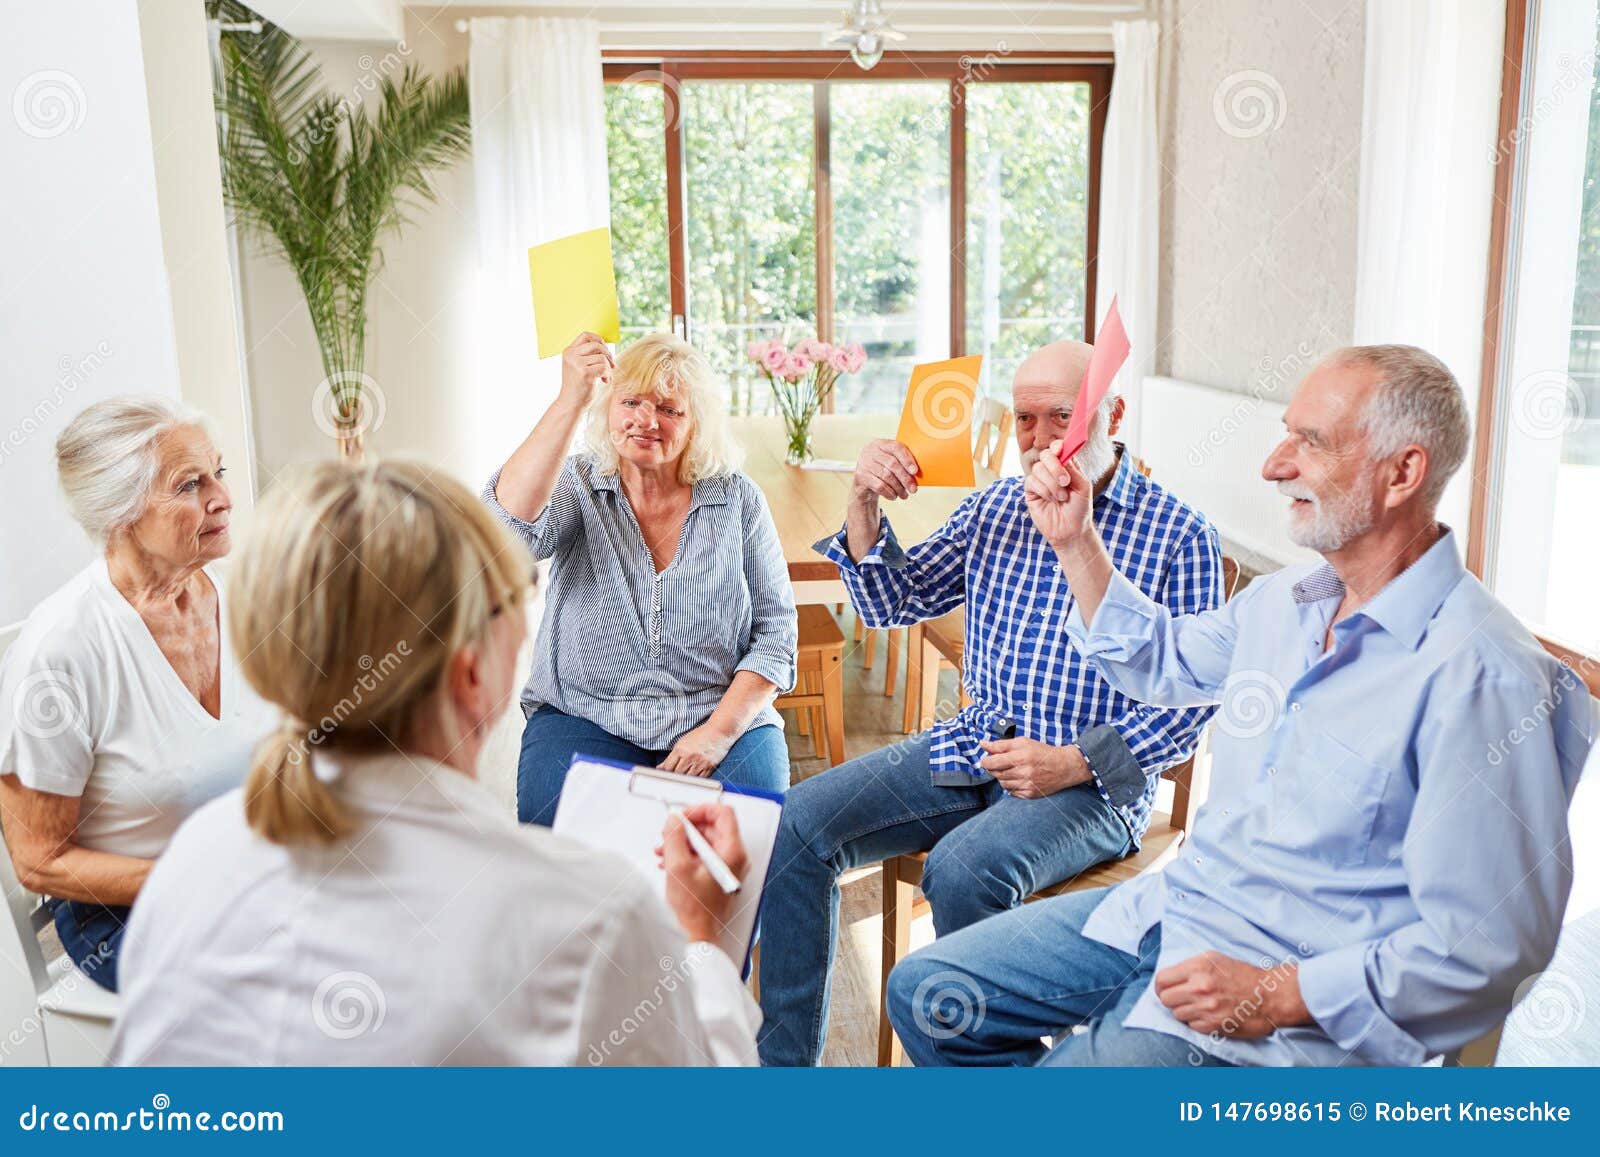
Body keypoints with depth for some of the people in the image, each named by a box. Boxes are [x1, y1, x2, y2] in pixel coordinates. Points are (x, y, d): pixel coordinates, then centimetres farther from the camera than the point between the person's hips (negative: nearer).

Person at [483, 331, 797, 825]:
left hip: (725, 719, 1)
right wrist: (571, 400, -29)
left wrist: (719, 731, -10)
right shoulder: (577, 486, 1)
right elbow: (507, 525, -23)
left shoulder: (736, 498, 3)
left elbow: (776, 628, 2)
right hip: (586, 719, 0)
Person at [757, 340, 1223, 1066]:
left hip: (1092, 782, -5)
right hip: (973, 750, 6)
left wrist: (1073, 763, -17)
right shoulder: (995, 507, 12)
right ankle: (782, 1060, -3)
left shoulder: (1180, 536, -4)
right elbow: (892, 604, 13)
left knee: (962, 868, -35)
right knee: (800, 822, -13)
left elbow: (1190, 700, -6)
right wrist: (863, 503, -3)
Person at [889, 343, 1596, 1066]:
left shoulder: (1484, 678, -21)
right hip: (1171, 905, 8)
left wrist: (1275, 995, -21)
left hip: (1305, 1003, -8)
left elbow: (1489, 944, -21)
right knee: (926, 992, 6)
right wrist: (1075, 541, 14)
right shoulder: (1285, 599, 6)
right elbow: (1158, 662, 25)